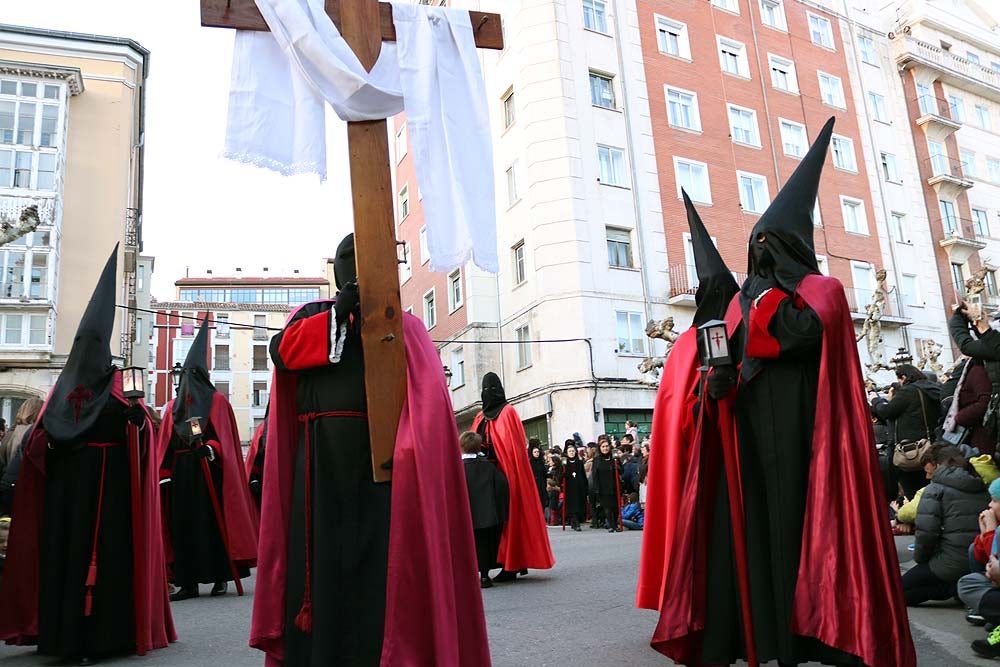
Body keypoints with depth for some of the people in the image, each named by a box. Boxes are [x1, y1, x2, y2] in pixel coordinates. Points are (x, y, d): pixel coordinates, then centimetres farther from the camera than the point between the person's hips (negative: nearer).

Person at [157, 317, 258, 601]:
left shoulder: (217, 401, 4)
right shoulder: (173, 406, 17)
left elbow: (225, 437, -5)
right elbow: (165, 445, 11)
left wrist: (210, 447, -25)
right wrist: (163, 474, 2)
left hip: (208, 471, -4)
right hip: (180, 472, 4)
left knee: (213, 522, -5)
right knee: (182, 524, 1)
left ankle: (220, 577, 5)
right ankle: (188, 582, 6)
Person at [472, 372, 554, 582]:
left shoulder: (507, 412, -3)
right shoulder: (481, 417, 16)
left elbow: (514, 446, -11)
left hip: (506, 472, -7)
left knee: (508, 515, -6)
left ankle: (512, 565, -2)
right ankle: (517, 562, 14)